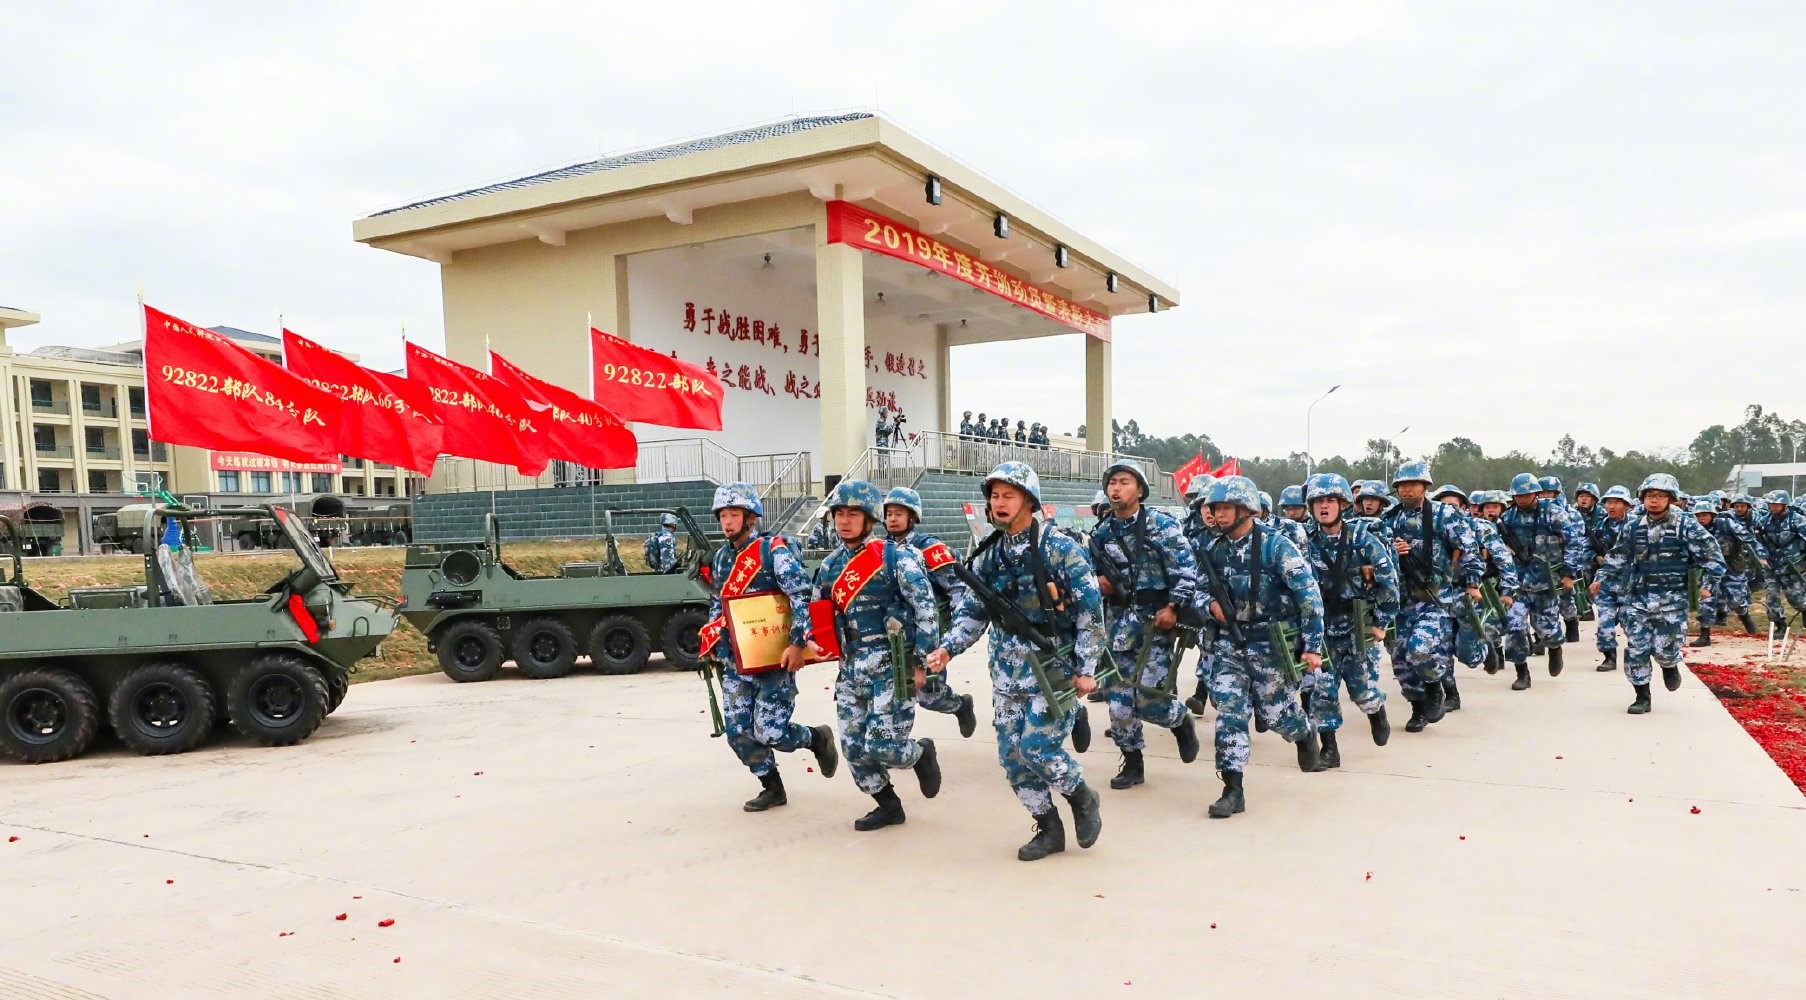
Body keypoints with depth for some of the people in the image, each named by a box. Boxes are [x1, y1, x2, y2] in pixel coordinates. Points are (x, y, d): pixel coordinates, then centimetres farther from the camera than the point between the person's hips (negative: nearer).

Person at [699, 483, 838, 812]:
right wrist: (712, 641, 15)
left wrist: (798, 643, -23)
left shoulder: (773, 551, -10)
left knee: (768, 732, -11)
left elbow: (801, 598, -16)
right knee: (739, 733, 2)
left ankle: (819, 738, 19)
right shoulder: (720, 559, 11)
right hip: (735, 662, 6)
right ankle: (772, 788, 20)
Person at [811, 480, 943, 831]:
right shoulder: (830, 565, 11)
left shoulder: (895, 556, -7)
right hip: (850, 669, 6)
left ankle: (921, 753, 22)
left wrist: (921, 661, -13)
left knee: (881, 746, -12)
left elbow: (925, 608, -11)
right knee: (853, 746, 4)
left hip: (892, 665, -6)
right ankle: (888, 807, 25)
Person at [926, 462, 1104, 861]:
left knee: (1037, 747, -13)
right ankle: (1049, 829, 23)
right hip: (1009, 670, 6)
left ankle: (1083, 798, 18)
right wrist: (947, 649, -6)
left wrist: (1085, 669, -11)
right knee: (1012, 754, 5)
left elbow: (1091, 610, -9)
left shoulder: (1060, 550, -11)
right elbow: (972, 611, 10)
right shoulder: (987, 557, 5)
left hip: (1055, 666, -6)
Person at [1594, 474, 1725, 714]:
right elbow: (1617, 558, 16)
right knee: (1636, 648, -1)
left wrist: (1708, 585, -11)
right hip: (1637, 597, 3)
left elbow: (1713, 557, -2)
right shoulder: (1633, 528, 6)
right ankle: (1642, 697, 11)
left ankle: (1670, 665, 36)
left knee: (1665, 648, -2)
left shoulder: (1687, 526, -5)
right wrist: (1601, 580, 8)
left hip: (1671, 599, -3)